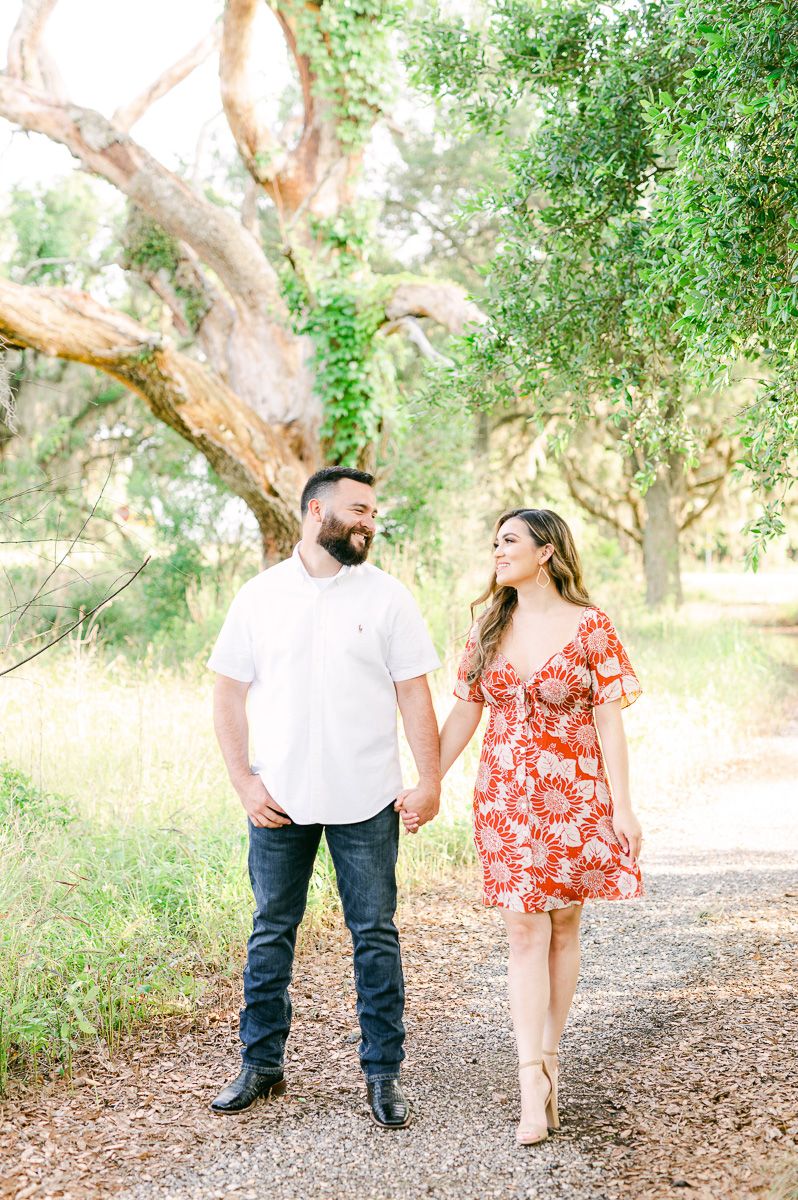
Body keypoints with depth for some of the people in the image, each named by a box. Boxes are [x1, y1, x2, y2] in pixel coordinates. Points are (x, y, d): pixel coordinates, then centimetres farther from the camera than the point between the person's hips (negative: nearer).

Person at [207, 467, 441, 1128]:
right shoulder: (260, 596, 4)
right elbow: (229, 695, 6)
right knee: (271, 933, 9)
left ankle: (383, 1073, 14)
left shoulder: (387, 596, 2)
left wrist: (431, 781, -7)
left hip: (366, 802, -1)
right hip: (278, 801, 1)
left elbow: (414, 694, 0)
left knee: (375, 936, 4)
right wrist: (244, 782, -3)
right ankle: (262, 1064, 23)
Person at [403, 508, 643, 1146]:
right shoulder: (488, 627, 6)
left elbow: (608, 719, -6)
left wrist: (622, 806, -9)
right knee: (525, 930, -3)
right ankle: (534, 1084, -5)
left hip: (575, 795, -2)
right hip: (507, 798, 2)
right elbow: (464, 713, 9)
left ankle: (549, 1054, 20)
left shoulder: (589, 625, -4)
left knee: (563, 925, 6)